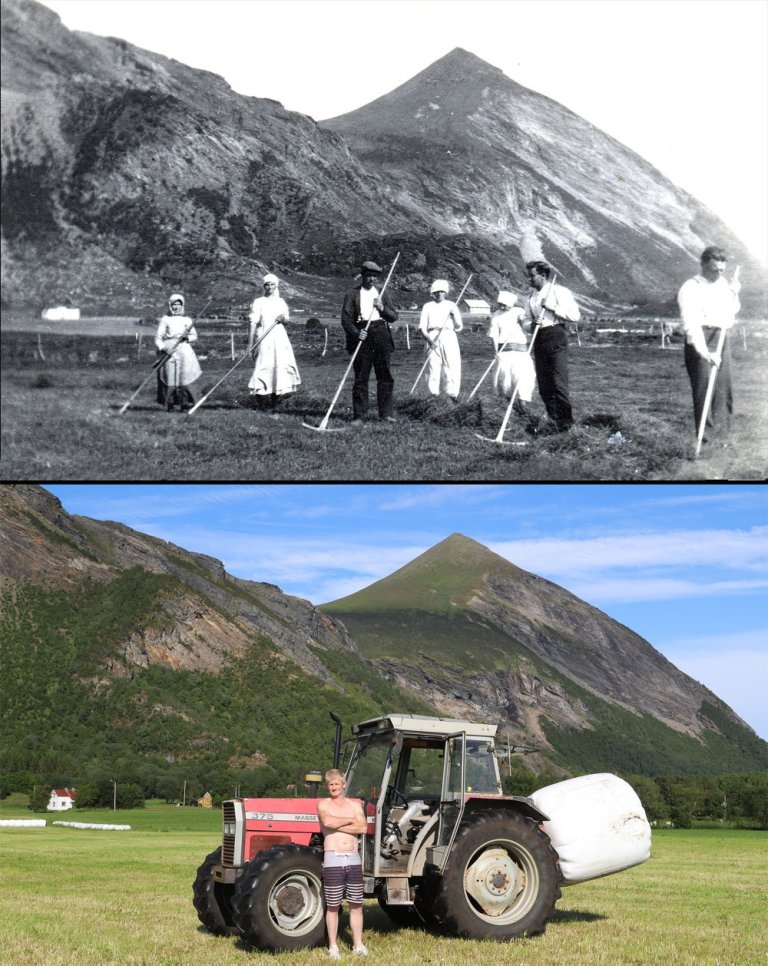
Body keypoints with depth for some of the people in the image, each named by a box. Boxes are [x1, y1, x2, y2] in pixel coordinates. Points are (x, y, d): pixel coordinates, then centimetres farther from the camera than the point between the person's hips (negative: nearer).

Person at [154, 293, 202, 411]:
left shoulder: (186, 320, 14)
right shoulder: (165, 320, 9)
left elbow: (194, 336, 15)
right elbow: (158, 338, 5)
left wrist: (187, 337, -7)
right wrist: (163, 348, -12)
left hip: (183, 350, 1)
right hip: (168, 351, -1)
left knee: (184, 377, -10)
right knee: (169, 378, -5)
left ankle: (184, 402, -7)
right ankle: (169, 403, 3)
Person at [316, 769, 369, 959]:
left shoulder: (355, 804, 10)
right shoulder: (323, 804, 2)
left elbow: (363, 828, -6)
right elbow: (327, 821, -20)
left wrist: (337, 825, -11)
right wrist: (350, 820, -7)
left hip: (353, 859, 3)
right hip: (333, 859, -3)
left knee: (356, 905, 6)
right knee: (333, 906, 3)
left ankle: (358, 945, 14)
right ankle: (333, 945, 11)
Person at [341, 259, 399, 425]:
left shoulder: (382, 294, 15)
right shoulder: (352, 294, 5)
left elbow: (394, 316, 11)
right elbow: (346, 318, -2)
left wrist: (382, 308, -8)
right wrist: (356, 333, -18)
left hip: (381, 336, 3)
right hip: (361, 336, -3)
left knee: (385, 376, 3)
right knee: (361, 378, -2)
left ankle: (385, 413, 11)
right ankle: (359, 416, 1)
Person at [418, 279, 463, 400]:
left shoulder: (451, 306, 14)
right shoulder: (428, 306, 13)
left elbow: (459, 327, 9)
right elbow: (422, 327, 6)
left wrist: (454, 316, -9)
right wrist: (429, 339, -10)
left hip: (449, 337, 0)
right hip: (433, 337, 0)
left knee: (452, 366, -8)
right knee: (433, 366, -5)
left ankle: (453, 395, -6)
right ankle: (433, 394, -1)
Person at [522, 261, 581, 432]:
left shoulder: (559, 292, -4)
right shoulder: (532, 297, 16)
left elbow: (575, 315, -10)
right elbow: (527, 320, 23)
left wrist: (552, 307, -14)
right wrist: (532, 323, 0)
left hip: (555, 337, -7)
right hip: (539, 340, 7)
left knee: (558, 382, -11)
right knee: (544, 386, 5)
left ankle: (566, 422, -4)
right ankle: (553, 420, 15)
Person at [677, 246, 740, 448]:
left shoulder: (722, 283, 14)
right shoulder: (690, 289, -10)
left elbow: (732, 312, 29)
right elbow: (691, 324, -22)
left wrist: (734, 294, 9)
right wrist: (705, 352, -34)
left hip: (722, 339, 7)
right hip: (701, 342, -7)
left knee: (724, 389, 9)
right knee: (704, 389, -9)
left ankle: (721, 435, 19)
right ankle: (706, 438, -6)